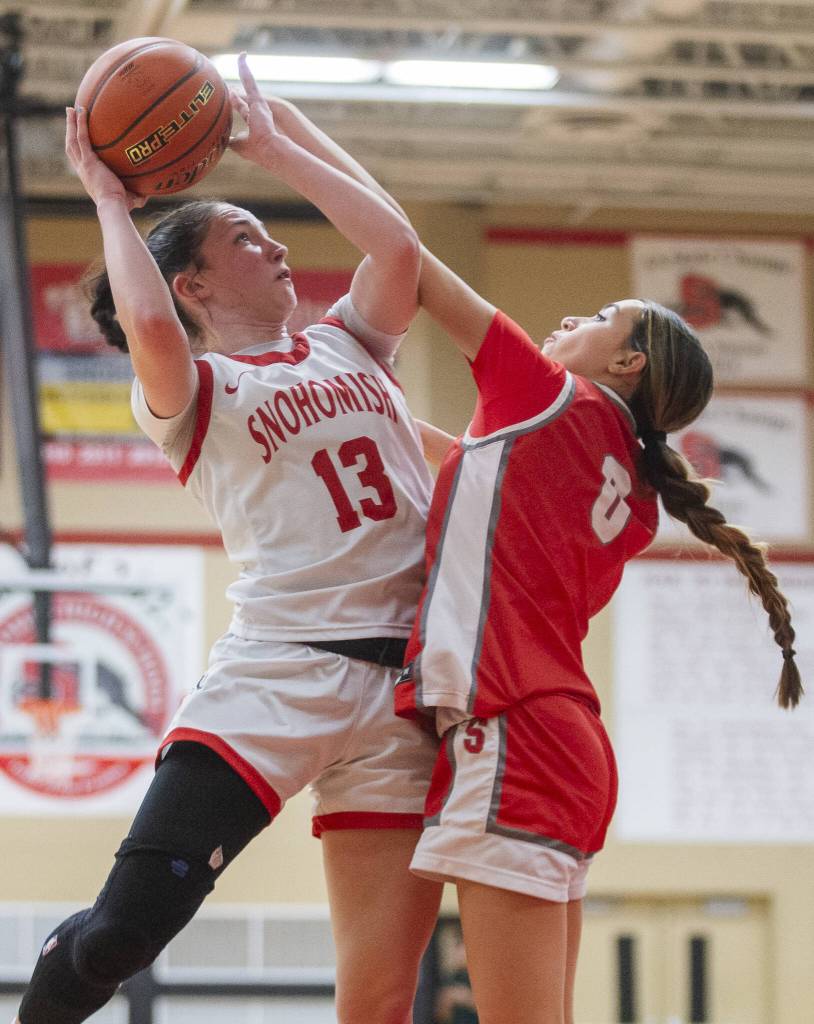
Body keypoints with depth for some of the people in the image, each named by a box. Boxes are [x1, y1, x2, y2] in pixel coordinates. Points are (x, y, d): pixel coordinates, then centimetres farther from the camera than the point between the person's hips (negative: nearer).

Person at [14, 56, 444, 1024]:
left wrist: (270, 148, 13)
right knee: (123, 929, -16)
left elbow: (397, 247, 3)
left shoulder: (345, 344, 21)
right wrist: (108, 199, -1)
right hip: (275, 674, -4)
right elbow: (149, 325, -17)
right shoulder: (192, 391, 6)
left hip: (403, 687, 4)